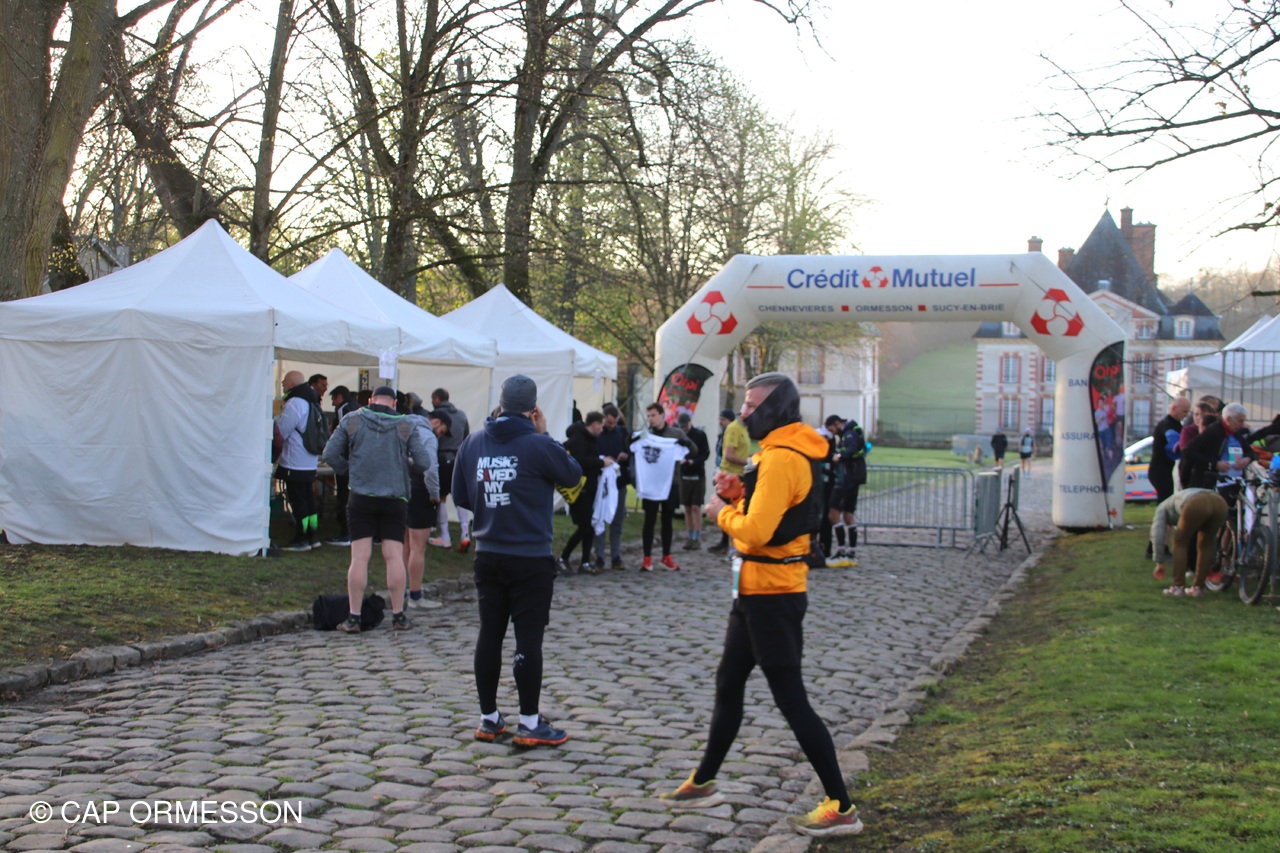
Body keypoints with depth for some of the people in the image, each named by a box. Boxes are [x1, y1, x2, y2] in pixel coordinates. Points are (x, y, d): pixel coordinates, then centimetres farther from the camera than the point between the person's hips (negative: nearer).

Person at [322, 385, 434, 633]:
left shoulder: (352, 420, 2)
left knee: (360, 557, -1)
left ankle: (353, 618, 0)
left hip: (361, 498, 0)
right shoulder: (406, 426, 2)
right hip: (395, 499, 0)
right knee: (394, 556, 3)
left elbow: (330, 454, -1)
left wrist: (349, 470, 13)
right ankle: (398, 616, 6)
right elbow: (424, 462, -2)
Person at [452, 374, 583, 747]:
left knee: (489, 634, 11)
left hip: (487, 556, 5)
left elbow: (460, 496, 8)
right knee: (529, 637, 1)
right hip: (531, 559, -5)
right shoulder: (538, 445, -14)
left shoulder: (472, 443, 1)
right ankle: (530, 723, 7)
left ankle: (489, 718, 19)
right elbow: (574, 475, 1)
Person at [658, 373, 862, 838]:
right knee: (728, 684, 19)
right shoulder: (779, 451, 13)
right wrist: (739, 495, 3)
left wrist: (722, 512, -9)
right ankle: (702, 783, 32)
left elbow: (756, 531, -27)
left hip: (771, 596, -11)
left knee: (790, 698, -7)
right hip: (757, 591, 11)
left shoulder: (781, 458, -20)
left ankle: (841, 808, -1)